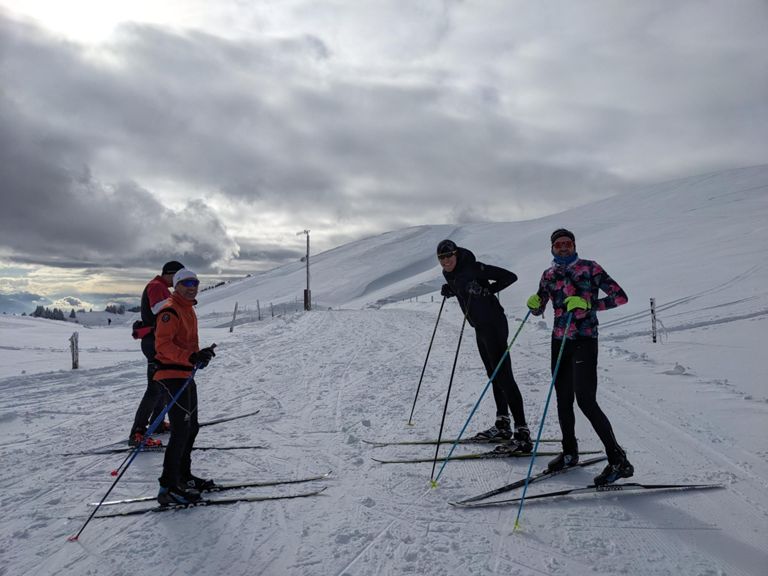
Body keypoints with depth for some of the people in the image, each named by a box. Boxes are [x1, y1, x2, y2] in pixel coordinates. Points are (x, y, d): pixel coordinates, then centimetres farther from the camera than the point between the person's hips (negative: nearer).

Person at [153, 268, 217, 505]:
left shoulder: (188, 309, 17)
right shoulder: (170, 311, -13)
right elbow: (162, 344, -23)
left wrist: (201, 354, 13)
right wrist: (191, 357, -34)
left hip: (186, 374, 10)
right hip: (172, 375, -10)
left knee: (191, 427, 17)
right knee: (181, 430, -11)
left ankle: (183, 476, 30)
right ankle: (168, 487, -4)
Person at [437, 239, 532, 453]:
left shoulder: (473, 268, -18)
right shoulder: (449, 274, 6)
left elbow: (510, 276, -17)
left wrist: (486, 290, -23)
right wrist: (450, 291, 6)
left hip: (494, 325, -9)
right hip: (480, 328, 9)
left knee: (504, 377, -11)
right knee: (494, 376, 17)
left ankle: (522, 435, -10)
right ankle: (503, 426, 29)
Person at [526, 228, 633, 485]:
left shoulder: (589, 268, -3)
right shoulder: (549, 275, 10)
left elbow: (620, 296, -6)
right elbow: (538, 310, 18)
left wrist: (588, 304, -20)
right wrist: (534, 304, -7)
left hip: (584, 340, -5)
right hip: (560, 340, 5)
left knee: (586, 400, -15)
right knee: (563, 399, 11)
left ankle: (618, 460, -7)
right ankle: (570, 452, 29)